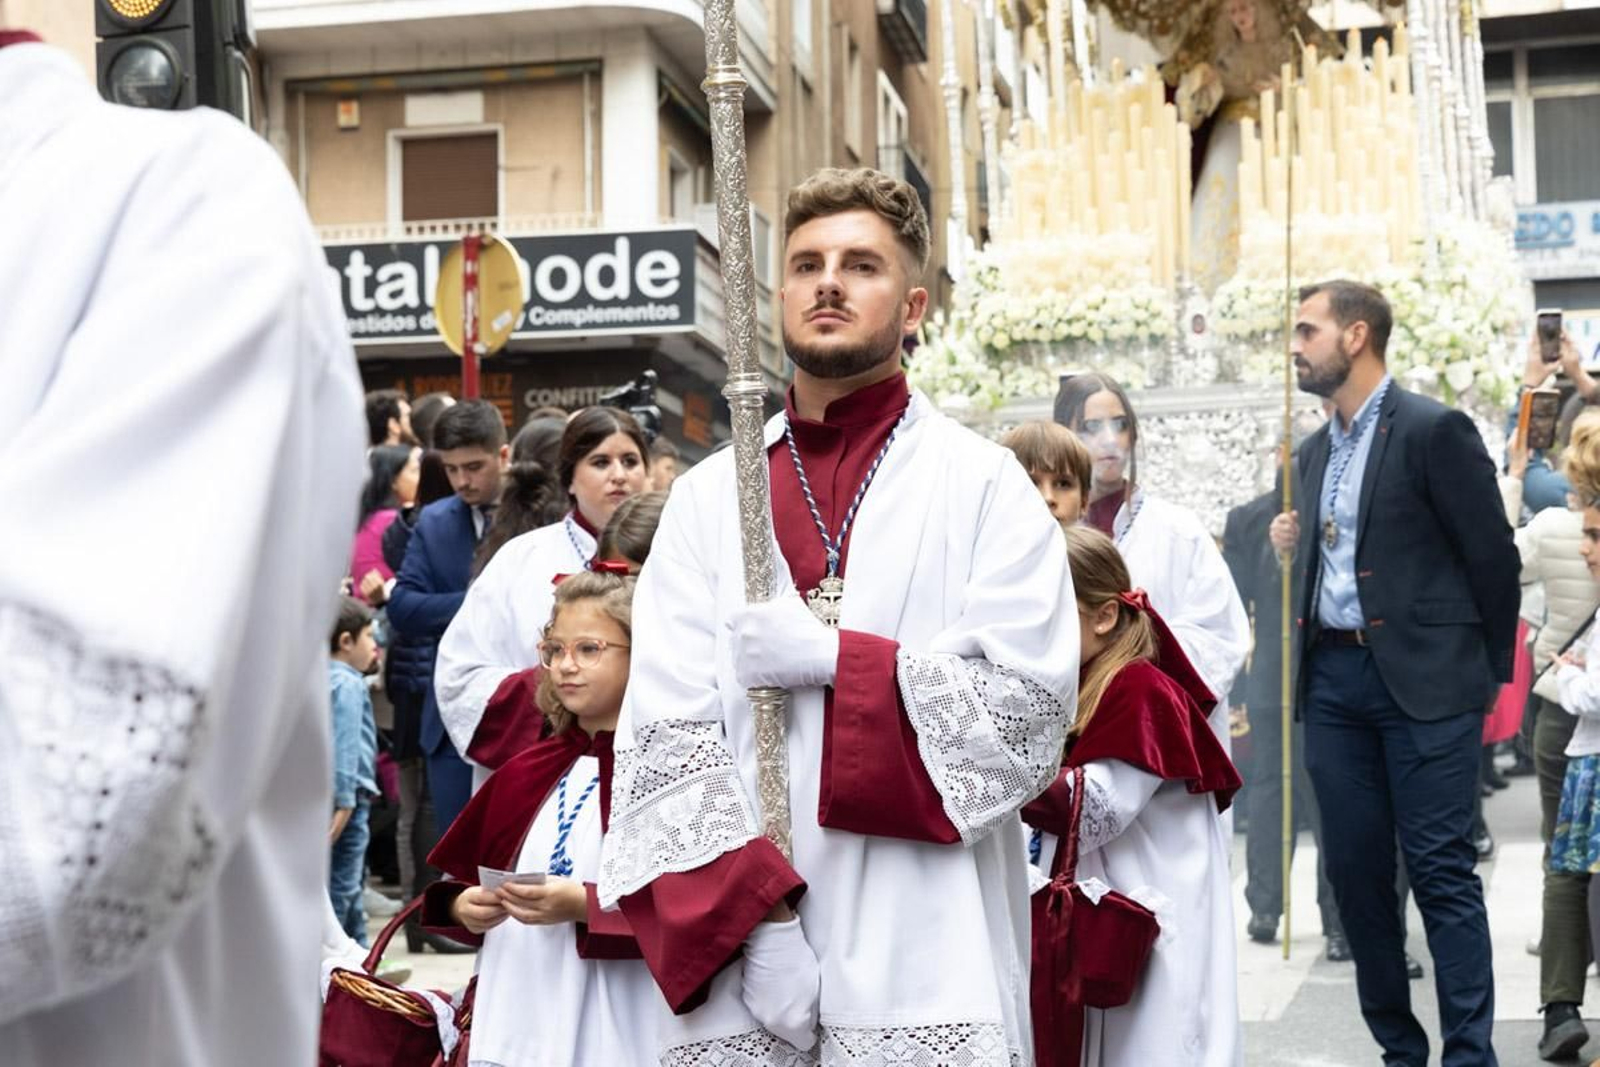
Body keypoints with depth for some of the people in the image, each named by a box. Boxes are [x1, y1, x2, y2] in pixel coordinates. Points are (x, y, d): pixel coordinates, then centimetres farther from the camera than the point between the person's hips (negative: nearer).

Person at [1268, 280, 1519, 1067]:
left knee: (1442, 872, -6)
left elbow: (1492, 555, -6)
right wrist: (1296, 549, 1)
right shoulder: (1316, 450, 15)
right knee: (1356, 871, 8)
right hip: (1335, 680, 7)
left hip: (1422, 679, -7)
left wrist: (1486, 673, -1)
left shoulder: (1434, 430, -8)